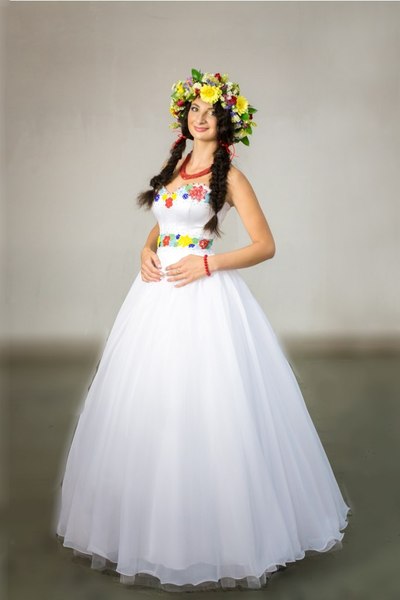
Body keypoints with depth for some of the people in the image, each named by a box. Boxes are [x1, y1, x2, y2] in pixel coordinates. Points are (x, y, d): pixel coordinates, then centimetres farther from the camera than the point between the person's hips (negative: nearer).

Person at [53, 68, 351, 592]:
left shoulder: (229, 176, -3)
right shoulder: (175, 167, 16)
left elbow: (265, 245, -7)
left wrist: (207, 263, -15)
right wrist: (146, 252, 3)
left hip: (204, 294, -7)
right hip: (159, 291, 7)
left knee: (203, 407, -5)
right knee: (150, 404, 10)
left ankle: (217, 533, 14)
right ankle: (153, 524, 28)